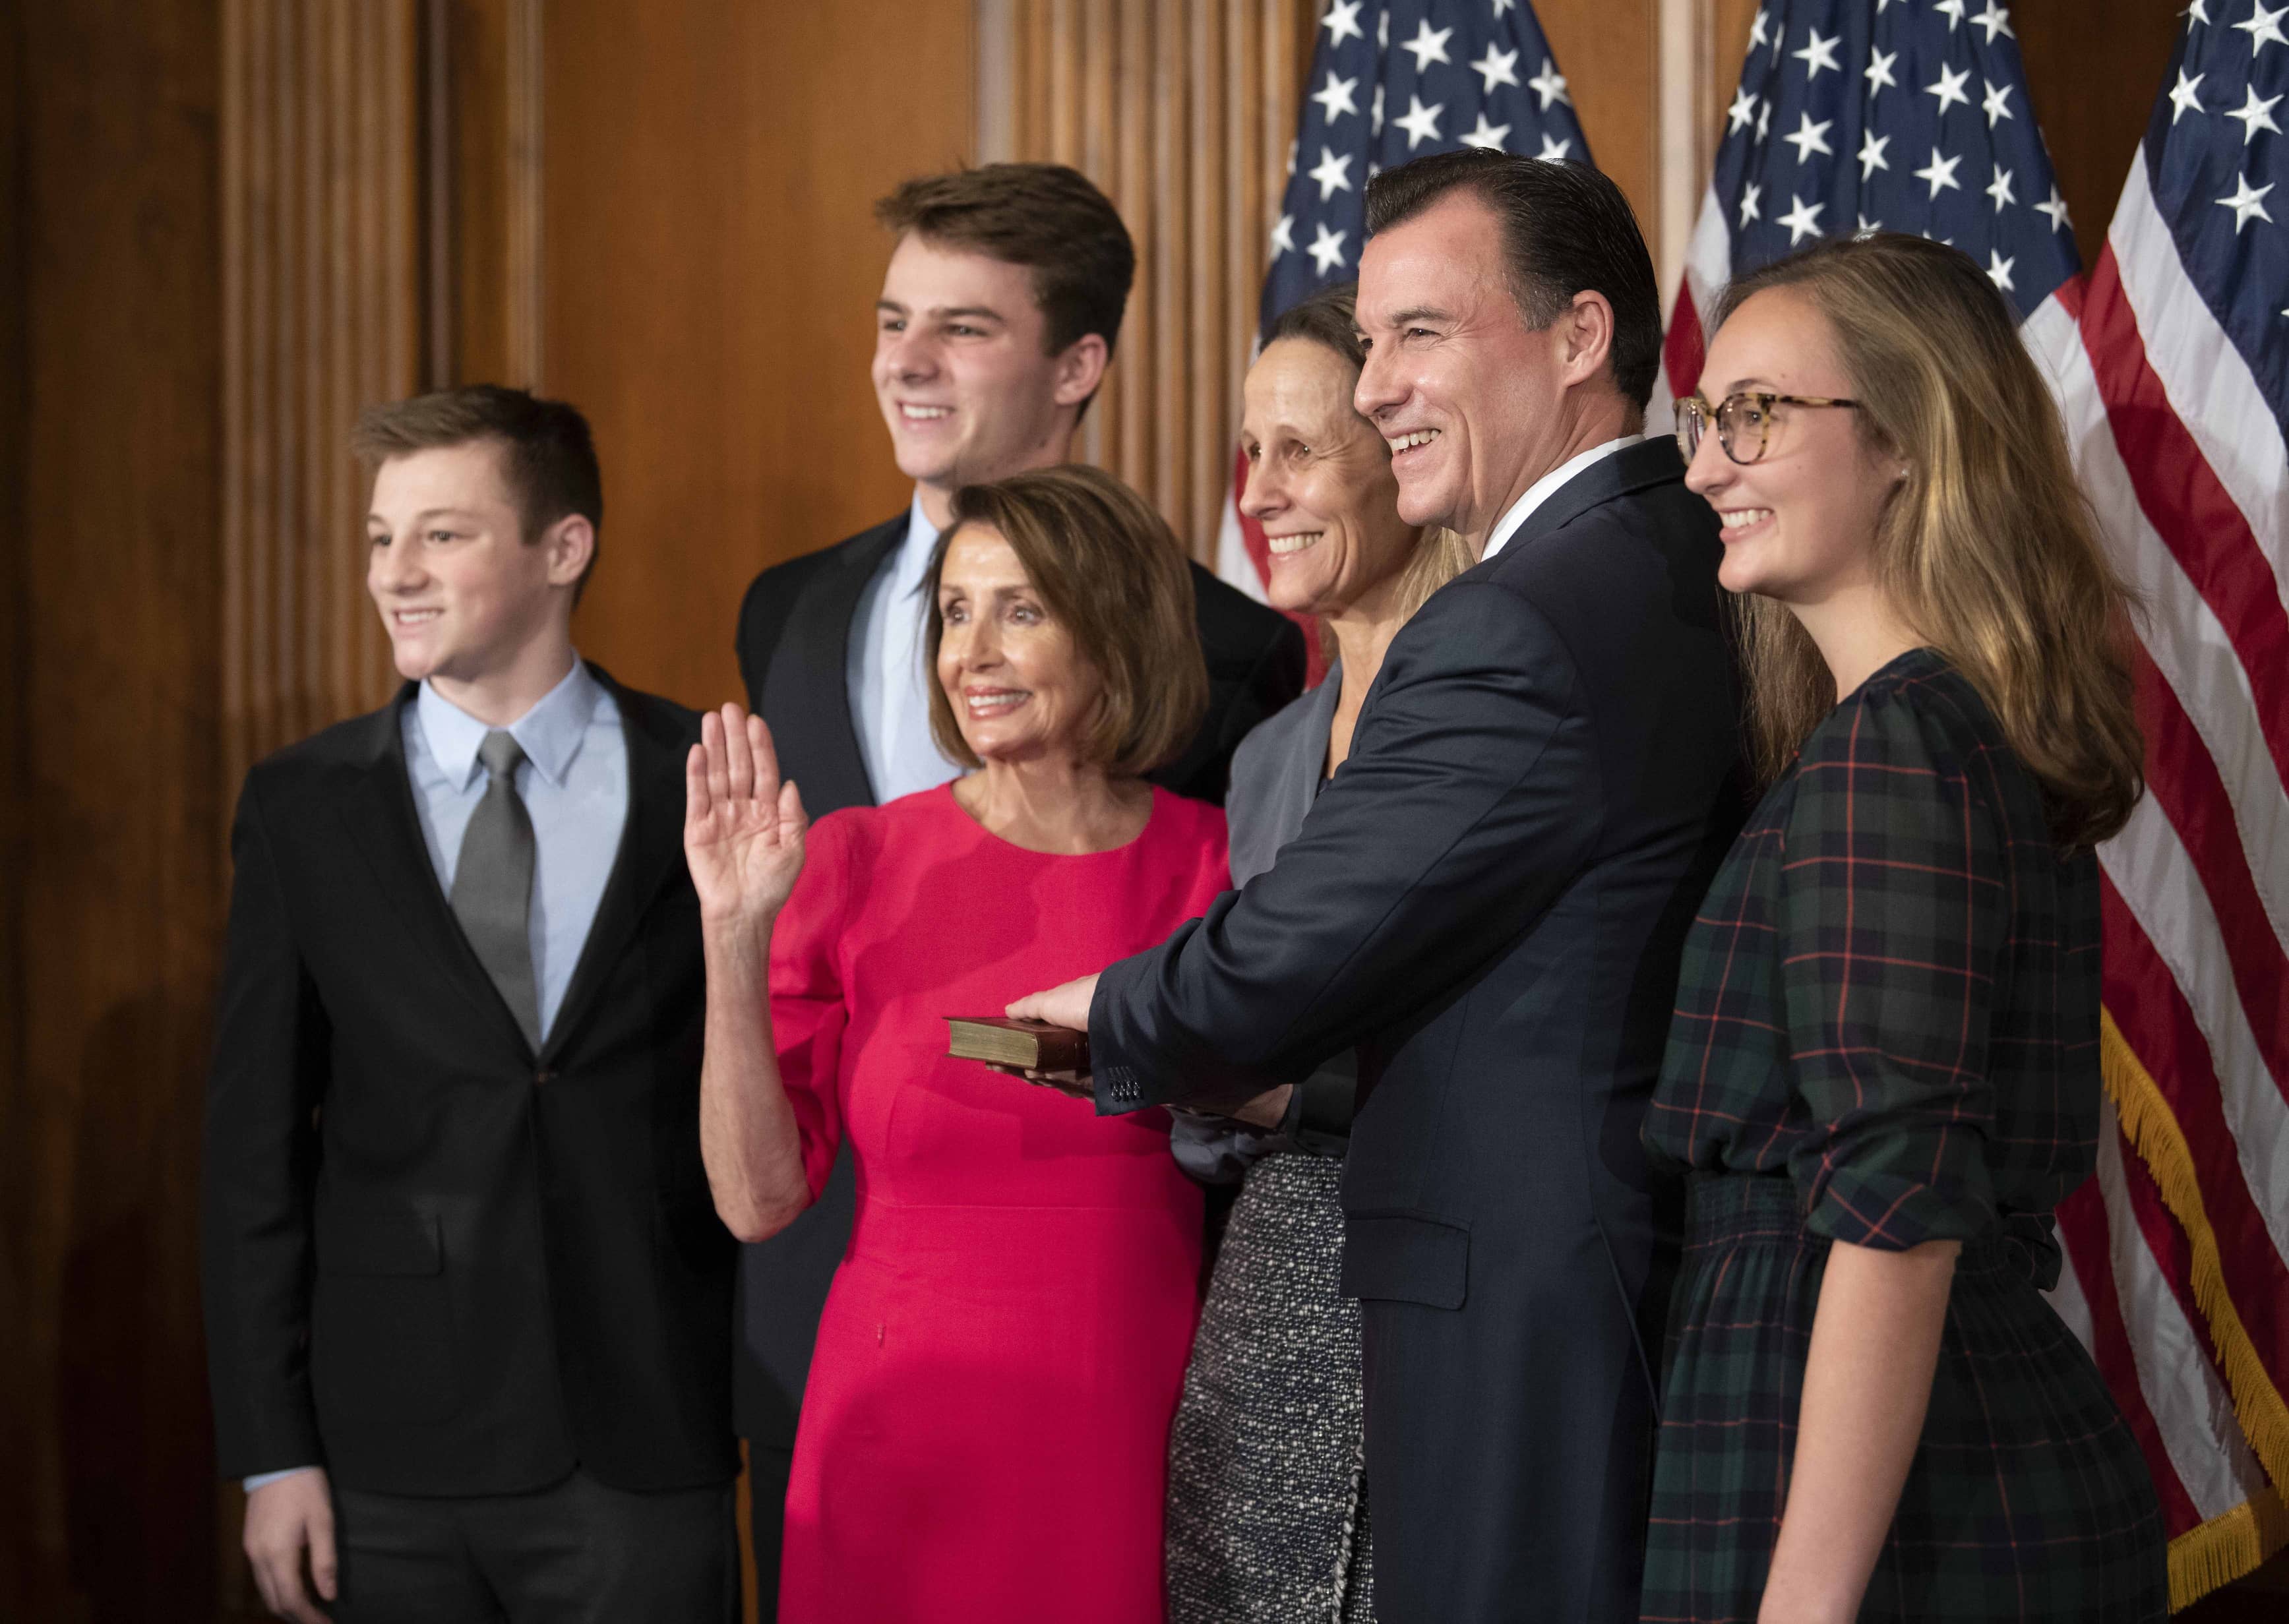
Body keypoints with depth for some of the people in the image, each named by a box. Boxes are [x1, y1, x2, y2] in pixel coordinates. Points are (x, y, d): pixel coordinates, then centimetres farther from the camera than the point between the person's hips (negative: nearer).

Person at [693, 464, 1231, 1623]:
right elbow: (757, 1199, -4)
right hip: (905, 1433, -1)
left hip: (1140, 1441, 1)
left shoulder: (1216, 864, 1)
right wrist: (736, 934, -12)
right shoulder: (858, 865, -2)